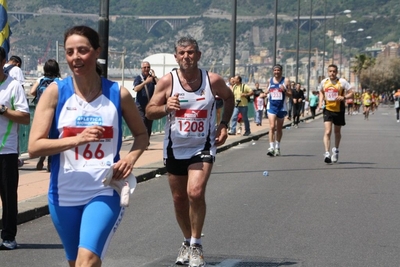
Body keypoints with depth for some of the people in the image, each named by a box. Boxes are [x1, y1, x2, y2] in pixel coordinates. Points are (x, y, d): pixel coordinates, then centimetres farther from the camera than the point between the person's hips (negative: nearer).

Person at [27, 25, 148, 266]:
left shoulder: (118, 94, -2)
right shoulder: (55, 93, -4)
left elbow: (141, 134, 14)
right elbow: (34, 147, -10)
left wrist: (131, 158, -7)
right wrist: (77, 139, -23)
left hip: (105, 193, -2)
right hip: (64, 194, 2)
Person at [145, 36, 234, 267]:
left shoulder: (213, 81, -7)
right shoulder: (167, 81, -8)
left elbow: (229, 98, 14)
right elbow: (149, 112, -4)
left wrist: (224, 124, 3)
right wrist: (166, 108, -24)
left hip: (203, 147, -2)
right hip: (175, 148, 2)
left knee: (196, 193, -20)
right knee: (179, 199, 12)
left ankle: (196, 244, -5)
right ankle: (188, 241, 34)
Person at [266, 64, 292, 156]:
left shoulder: (286, 81, -2)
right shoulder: (270, 80, 6)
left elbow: (290, 95, -2)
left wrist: (284, 91, -21)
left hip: (281, 107, 0)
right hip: (271, 106, 0)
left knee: (279, 128, 12)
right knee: (272, 127, -14)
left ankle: (277, 147, 27)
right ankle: (271, 147, -19)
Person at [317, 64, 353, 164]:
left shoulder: (342, 82, -8)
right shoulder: (323, 82, 2)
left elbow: (351, 93, -5)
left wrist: (344, 97, -24)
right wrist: (320, 102, 5)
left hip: (339, 110, -1)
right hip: (328, 110, 1)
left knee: (337, 132, 15)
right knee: (327, 131, -14)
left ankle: (336, 150, 39)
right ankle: (327, 154, -21)